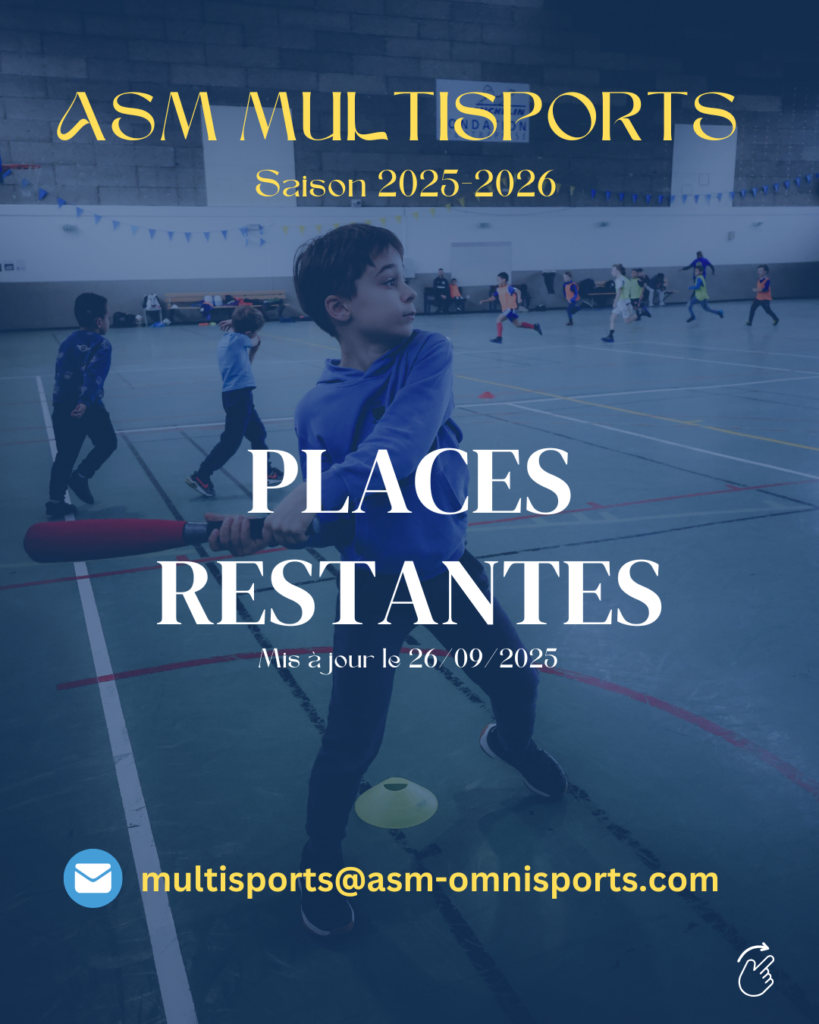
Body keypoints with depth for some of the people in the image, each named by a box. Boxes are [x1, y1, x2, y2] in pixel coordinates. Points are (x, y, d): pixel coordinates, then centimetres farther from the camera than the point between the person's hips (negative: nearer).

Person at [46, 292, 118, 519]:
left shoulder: (68, 342, 17)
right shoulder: (102, 344, -5)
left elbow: (58, 373, 17)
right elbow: (94, 376, -19)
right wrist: (84, 403, -29)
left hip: (62, 406, 7)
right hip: (87, 406, -7)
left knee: (65, 455, 13)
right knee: (107, 443, 15)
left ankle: (55, 500, 11)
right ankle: (80, 476, 4)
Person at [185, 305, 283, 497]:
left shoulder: (227, 341, 14)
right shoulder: (237, 339, -13)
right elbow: (255, 340, 8)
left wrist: (255, 347, 12)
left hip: (239, 395, 10)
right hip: (238, 395, -10)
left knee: (258, 433, 20)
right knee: (231, 441, -7)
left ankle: (264, 471, 34)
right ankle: (200, 477, -3)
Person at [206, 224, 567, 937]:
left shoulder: (428, 354, -13)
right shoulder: (317, 408, -9)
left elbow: (402, 443, -32)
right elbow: (321, 522, -4)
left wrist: (318, 494, -43)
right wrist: (257, 528, -22)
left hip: (449, 569, 2)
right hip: (373, 589, -1)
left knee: (518, 681, 18)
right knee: (352, 743, -1)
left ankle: (512, 741, 57)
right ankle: (320, 863, 28)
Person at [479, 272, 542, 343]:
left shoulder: (508, 287, -13)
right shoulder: (498, 290, 11)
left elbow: (517, 291, -25)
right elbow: (493, 297, 20)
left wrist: (519, 298, -41)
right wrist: (484, 301, 10)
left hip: (510, 308, -9)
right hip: (505, 309, 9)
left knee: (499, 319, -20)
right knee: (518, 324, 15)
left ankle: (499, 338, -20)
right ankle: (535, 326, 27)